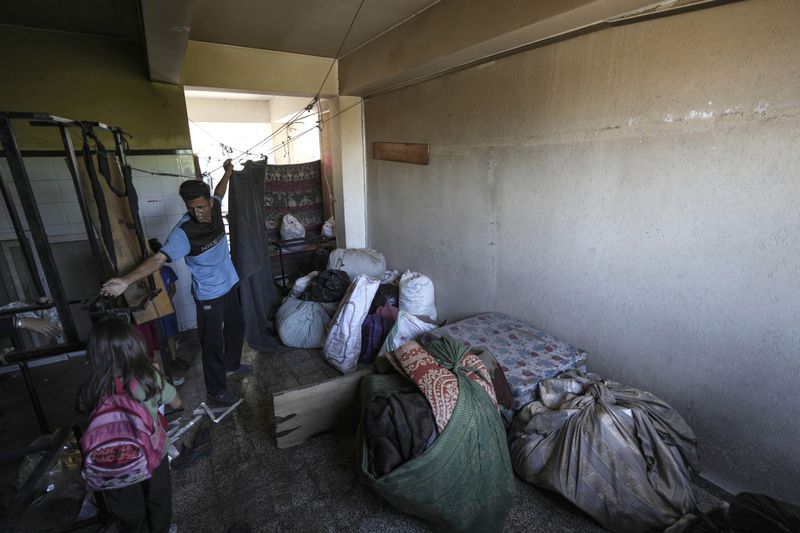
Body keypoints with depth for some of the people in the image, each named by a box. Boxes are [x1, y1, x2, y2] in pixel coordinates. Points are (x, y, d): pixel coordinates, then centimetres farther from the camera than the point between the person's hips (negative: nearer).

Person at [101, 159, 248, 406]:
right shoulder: (183, 232, -27)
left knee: (236, 326, 24)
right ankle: (216, 391, 20)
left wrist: (227, 172, 26)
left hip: (230, 284, 7)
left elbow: (218, 193, 15)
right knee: (213, 343, 3)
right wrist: (126, 280, -49)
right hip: (209, 295, -7)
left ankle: (232, 363, 49)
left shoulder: (215, 209, -8)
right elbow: (159, 258, -37)